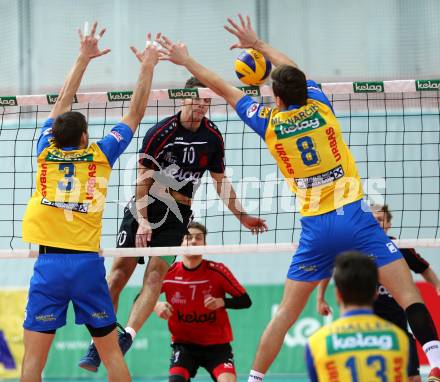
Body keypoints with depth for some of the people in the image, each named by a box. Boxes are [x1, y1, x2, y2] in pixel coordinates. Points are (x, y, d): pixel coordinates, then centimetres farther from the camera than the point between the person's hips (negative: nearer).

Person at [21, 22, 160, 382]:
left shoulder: (47, 152, 6)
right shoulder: (99, 156, 3)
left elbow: (62, 103, 19)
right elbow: (135, 113, 14)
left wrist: (84, 58, 27)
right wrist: (147, 67, 23)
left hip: (49, 264, 0)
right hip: (88, 263, 0)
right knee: (112, 352, 9)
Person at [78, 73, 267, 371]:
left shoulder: (213, 137, 4)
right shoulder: (161, 132, -10)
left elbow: (221, 181, 17)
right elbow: (143, 180, -11)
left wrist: (242, 216, 17)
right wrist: (143, 220, -20)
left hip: (178, 214, 3)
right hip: (145, 206, -3)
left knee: (155, 274, -14)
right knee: (120, 271, -10)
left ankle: (126, 338, -20)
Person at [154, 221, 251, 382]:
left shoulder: (217, 271, -11)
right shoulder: (168, 273, -8)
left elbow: (245, 300, -6)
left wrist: (222, 302, -25)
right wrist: (155, 306, -22)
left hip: (217, 344, -1)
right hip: (184, 343, 1)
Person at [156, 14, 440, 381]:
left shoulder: (268, 122, 4)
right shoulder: (319, 105, 5)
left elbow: (222, 87, 18)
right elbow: (294, 71, 27)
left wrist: (186, 60, 30)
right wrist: (259, 44, 40)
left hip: (315, 227, 1)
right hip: (354, 215, -1)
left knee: (286, 313, 11)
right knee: (409, 295, -6)